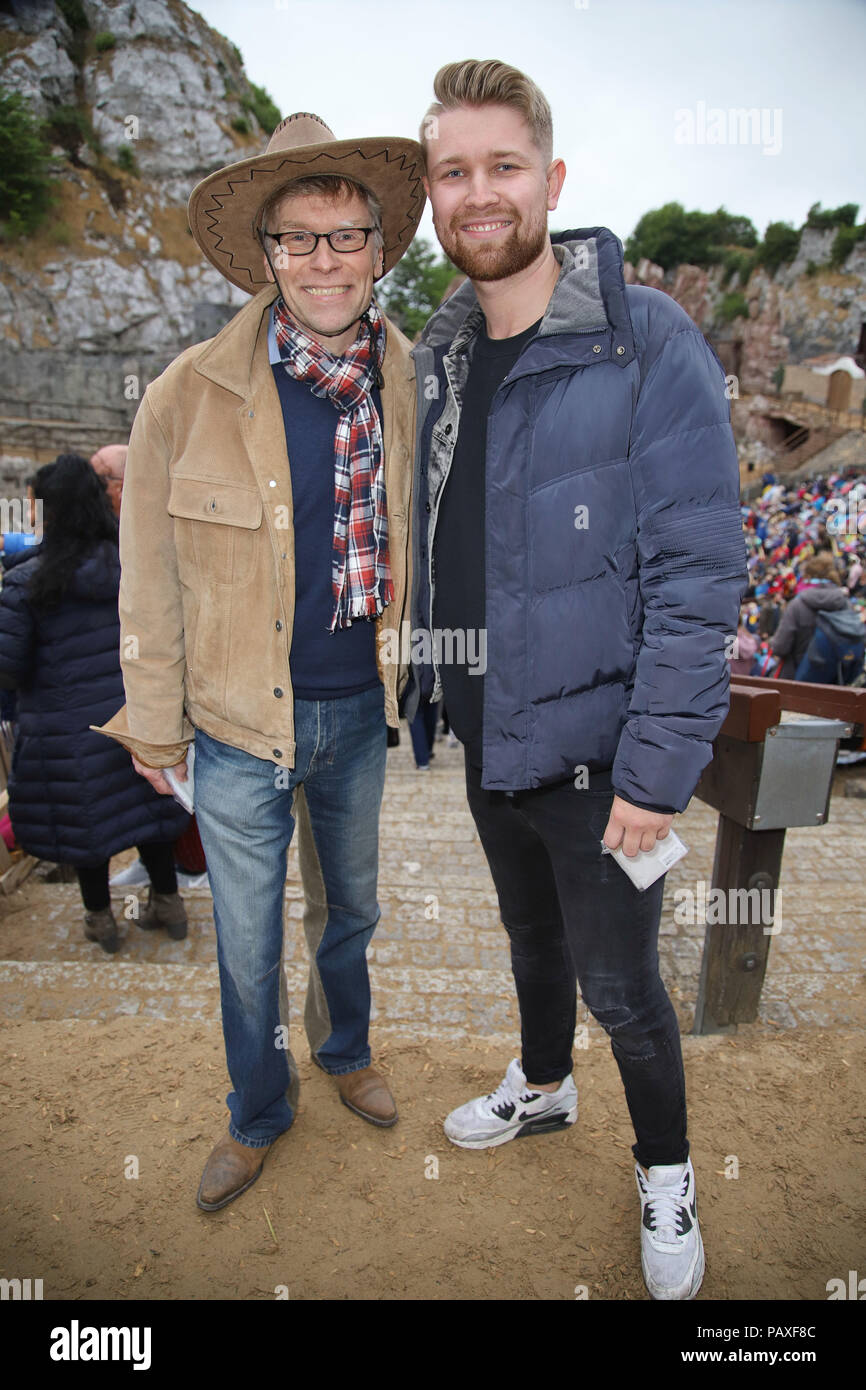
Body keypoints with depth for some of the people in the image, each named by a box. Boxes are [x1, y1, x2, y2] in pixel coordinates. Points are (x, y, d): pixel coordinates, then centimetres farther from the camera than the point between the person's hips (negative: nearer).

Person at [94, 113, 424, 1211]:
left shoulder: (408, 384, -4)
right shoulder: (189, 395, -13)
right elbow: (150, 579, -5)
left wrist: (412, 679, 10)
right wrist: (153, 722, -1)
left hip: (361, 711, 3)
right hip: (240, 723, -2)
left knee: (350, 907, 23)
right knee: (247, 943, 13)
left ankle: (345, 1053, 54)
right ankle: (258, 1113, 42)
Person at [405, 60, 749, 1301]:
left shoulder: (650, 345, -15)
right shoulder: (438, 355, 5)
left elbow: (698, 576, -18)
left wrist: (658, 767, -21)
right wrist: (433, 680, 10)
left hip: (594, 749, -5)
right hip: (485, 736, 6)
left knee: (620, 985, 10)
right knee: (531, 933, 26)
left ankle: (666, 1173, 40)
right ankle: (543, 1084, 54)